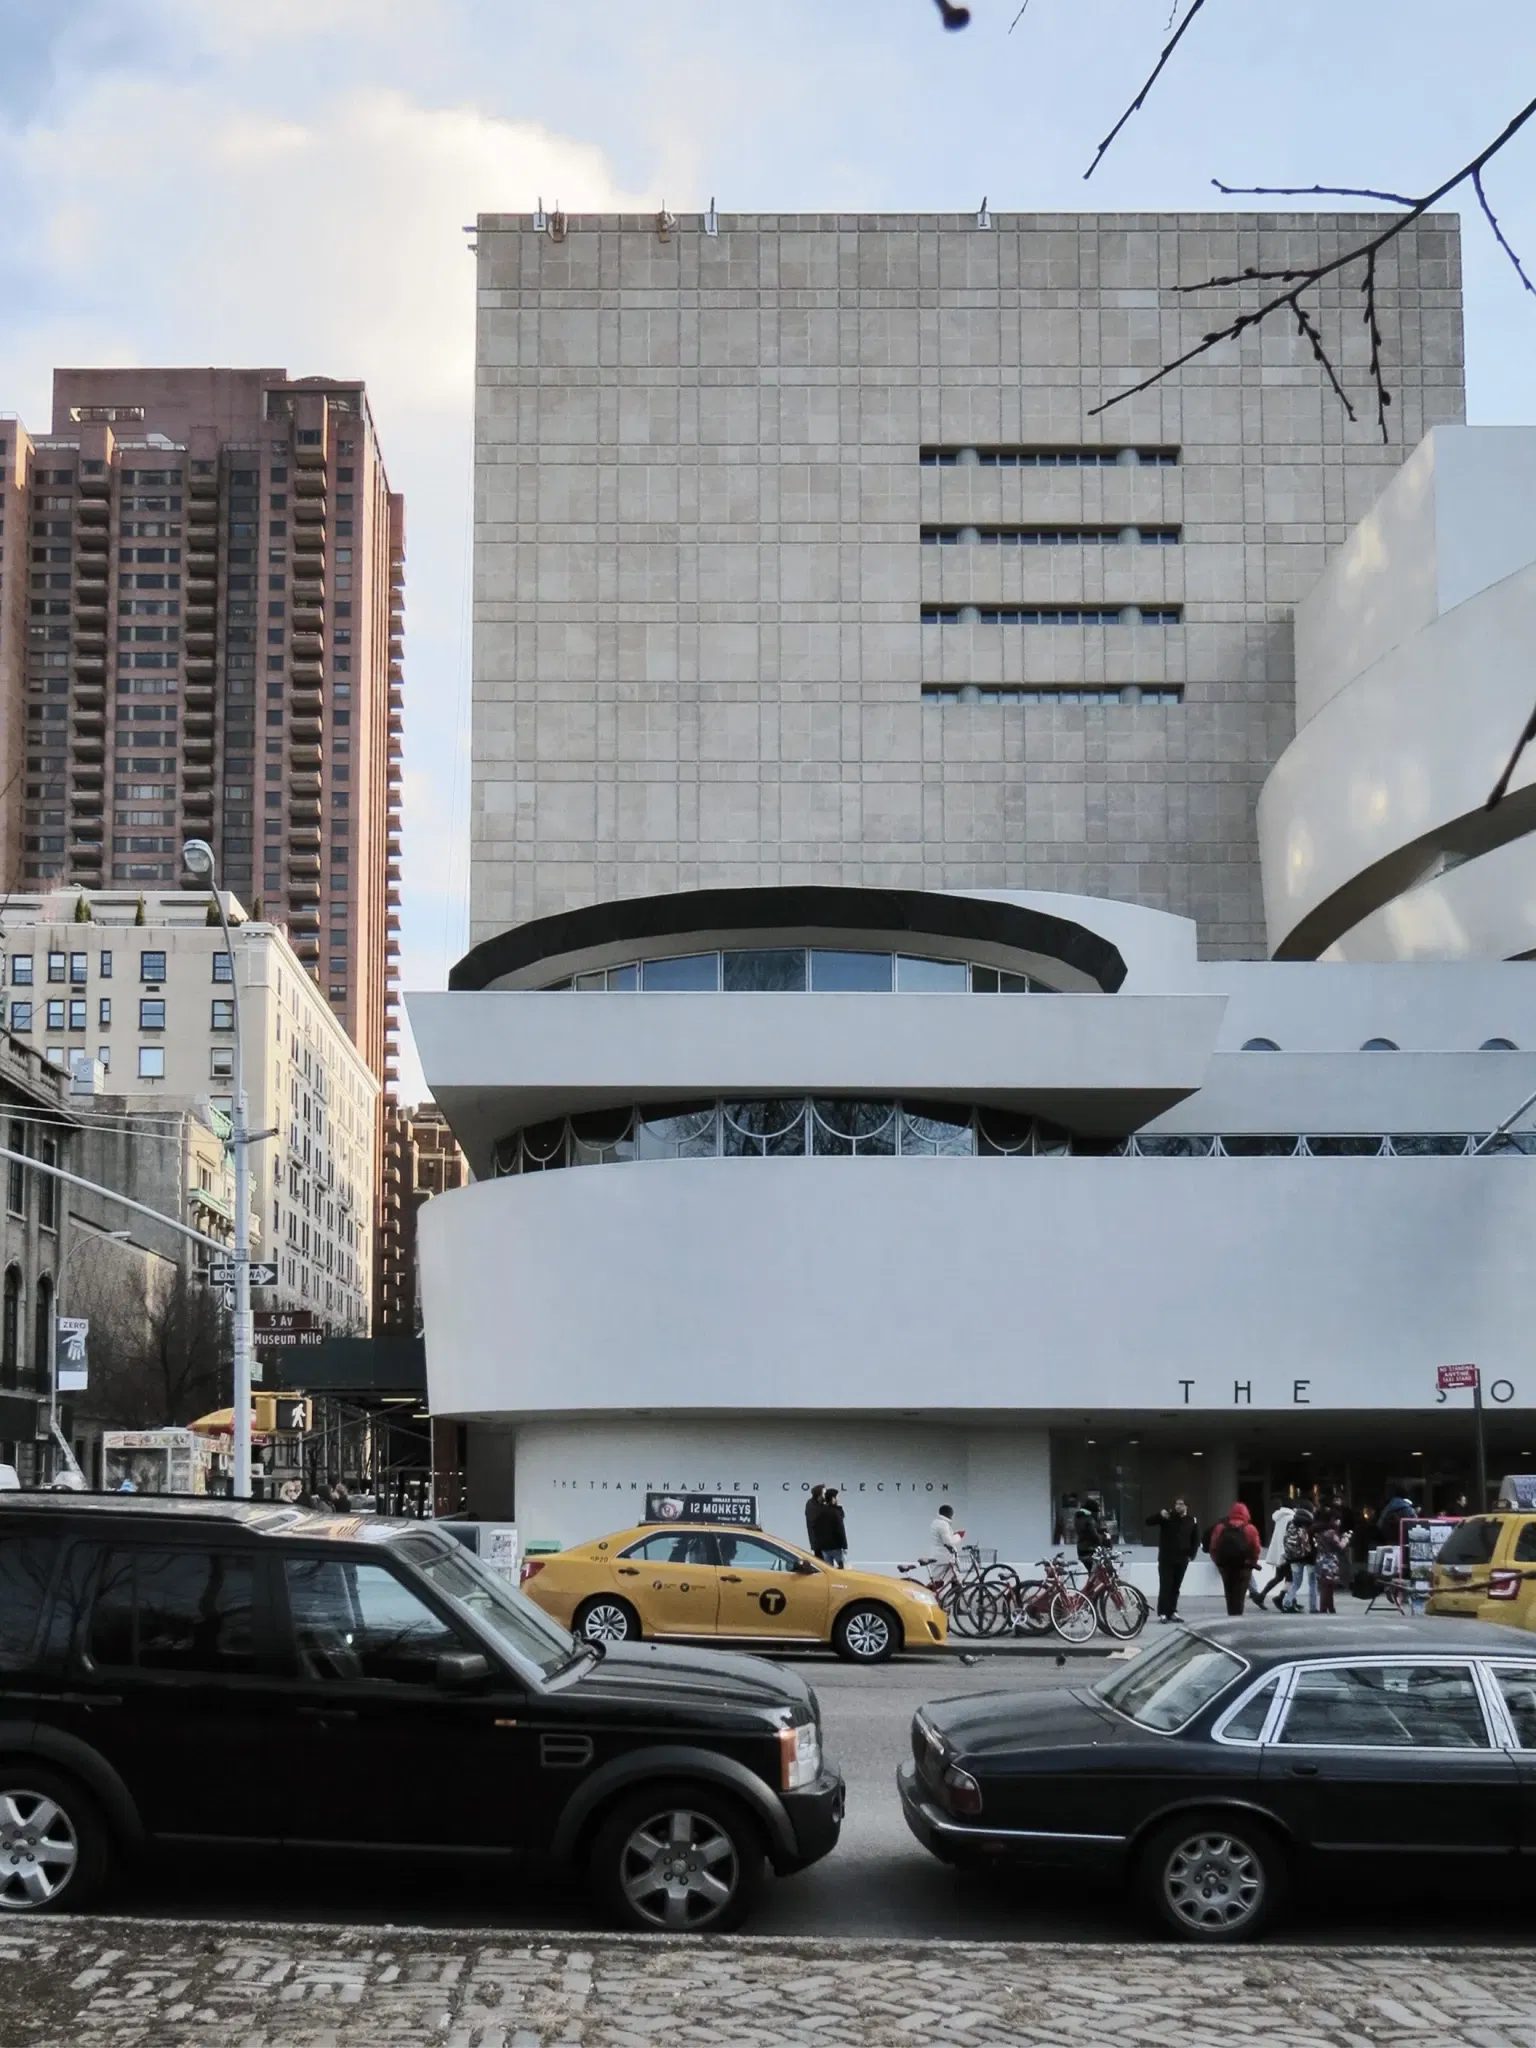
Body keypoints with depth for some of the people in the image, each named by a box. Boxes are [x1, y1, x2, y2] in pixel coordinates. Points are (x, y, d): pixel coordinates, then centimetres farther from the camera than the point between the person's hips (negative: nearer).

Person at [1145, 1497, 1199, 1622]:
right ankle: (1162, 1613, -10)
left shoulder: (1192, 1521, 4)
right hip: (1166, 1558, -3)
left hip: (1182, 1559, 3)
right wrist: (1160, 1515, -28)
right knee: (1165, 1586, -8)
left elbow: (1196, 1539, 12)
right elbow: (1149, 1522, -11)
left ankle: (1172, 1612, 16)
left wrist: (1191, 1554, 1)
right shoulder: (1167, 1516, -4)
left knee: (1175, 1587, 10)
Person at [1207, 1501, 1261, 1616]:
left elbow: (1214, 1547, 3)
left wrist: (1218, 1562, 14)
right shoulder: (1250, 1529, -5)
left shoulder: (1220, 1528, 4)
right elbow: (1255, 1549, -6)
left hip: (1225, 1565, 3)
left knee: (1230, 1594, 17)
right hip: (1243, 1566, -3)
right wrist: (1252, 1562, 9)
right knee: (1239, 1595, -1)